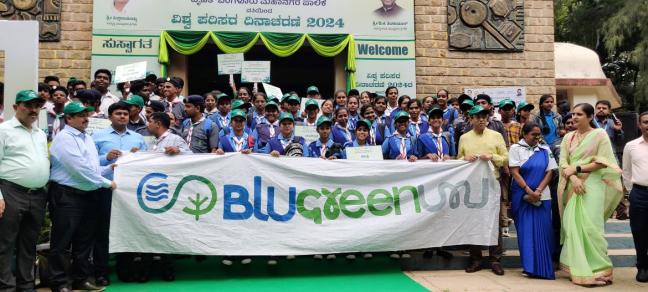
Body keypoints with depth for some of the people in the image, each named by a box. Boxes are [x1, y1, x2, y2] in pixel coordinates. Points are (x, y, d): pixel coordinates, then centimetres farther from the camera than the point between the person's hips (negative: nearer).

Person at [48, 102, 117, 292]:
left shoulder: (88, 139, 16)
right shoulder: (64, 138, -11)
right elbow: (80, 168, -19)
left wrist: (109, 169, 2)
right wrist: (106, 183, -13)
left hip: (88, 195, 8)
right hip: (66, 195, -8)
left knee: (85, 241, 13)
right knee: (62, 242, 0)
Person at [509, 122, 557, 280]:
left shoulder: (545, 149, 9)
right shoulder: (516, 148, 1)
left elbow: (549, 172, 3)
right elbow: (515, 173, -6)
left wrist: (538, 191, -10)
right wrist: (529, 191, -13)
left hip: (542, 196, 2)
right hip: (522, 196, -2)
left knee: (542, 230, -1)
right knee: (526, 230, -2)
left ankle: (543, 267, 7)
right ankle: (530, 266, 4)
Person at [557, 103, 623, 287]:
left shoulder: (600, 134, 0)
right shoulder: (568, 137, 12)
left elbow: (602, 162, -7)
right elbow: (563, 162, 5)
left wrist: (577, 169, -11)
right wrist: (573, 179, -12)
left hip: (592, 185, -4)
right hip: (573, 186, 4)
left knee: (591, 226, -8)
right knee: (573, 225, 1)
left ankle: (598, 270, 3)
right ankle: (578, 269, 9)